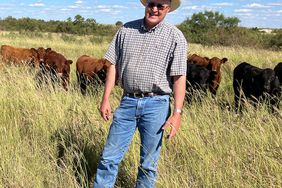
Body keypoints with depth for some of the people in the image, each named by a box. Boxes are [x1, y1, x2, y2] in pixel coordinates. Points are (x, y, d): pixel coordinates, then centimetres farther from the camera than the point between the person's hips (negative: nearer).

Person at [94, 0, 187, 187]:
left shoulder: (175, 37, -2)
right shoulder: (126, 30, 7)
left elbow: (179, 78, -6)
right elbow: (113, 65, 9)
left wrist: (177, 112, -13)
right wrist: (105, 99, 4)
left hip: (156, 104, -2)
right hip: (127, 101, 3)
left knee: (149, 163, 9)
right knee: (110, 156, 6)